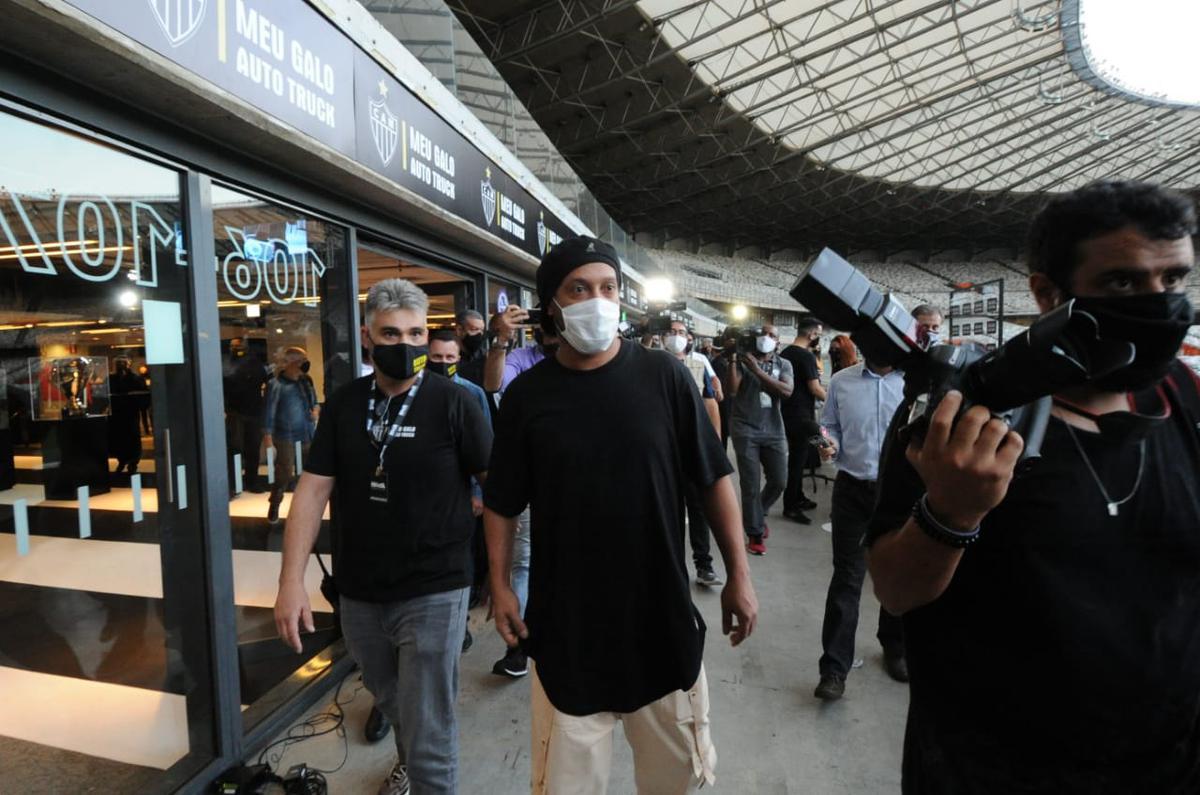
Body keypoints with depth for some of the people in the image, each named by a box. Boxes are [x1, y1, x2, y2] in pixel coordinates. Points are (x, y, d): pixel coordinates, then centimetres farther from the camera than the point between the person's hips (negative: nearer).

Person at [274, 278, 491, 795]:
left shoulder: (453, 403, -13)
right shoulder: (343, 404, 0)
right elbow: (313, 489, -2)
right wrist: (292, 580, -7)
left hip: (432, 593, -5)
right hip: (358, 593, 5)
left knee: (428, 737, 3)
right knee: (390, 704, 29)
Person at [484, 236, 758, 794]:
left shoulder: (662, 377, -7)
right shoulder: (527, 394, -6)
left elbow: (713, 478, -1)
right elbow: (502, 502, 2)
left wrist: (738, 573, 0)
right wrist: (499, 584, -3)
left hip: (662, 612, 1)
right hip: (565, 620, 0)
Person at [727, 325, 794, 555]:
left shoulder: (784, 364, 7)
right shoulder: (742, 360, 1)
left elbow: (786, 391, -12)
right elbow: (732, 389, -13)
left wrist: (757, 370, -19)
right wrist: (732, 357, -17)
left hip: (774, 430, 3)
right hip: (745, 430, -3)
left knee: (779, 481, 8)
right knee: (751, 485, -2)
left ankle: (756, 515, 36)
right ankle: (755, 534, 14)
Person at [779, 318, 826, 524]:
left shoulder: (784, 353, 10)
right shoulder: (807, 355, -16)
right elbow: (814, 388, -17)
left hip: (787, 413, 9)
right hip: (801, 415, -9)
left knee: (796, 457, 18)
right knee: (798, 460, -2)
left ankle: (798, 498, 29)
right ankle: (790, 506, 4)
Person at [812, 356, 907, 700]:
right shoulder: (842, 382, 2)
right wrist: (830, 444, -10)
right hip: (853, 490, 0)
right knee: (847, 578, 2)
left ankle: (896, 649, 42)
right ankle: (834, 666, 12)